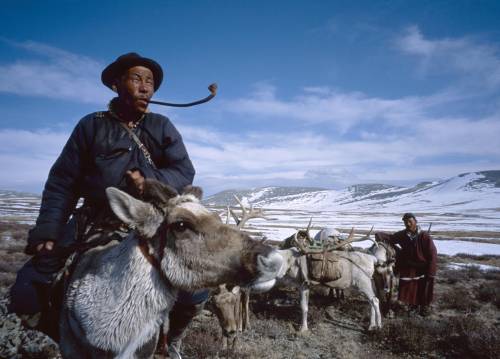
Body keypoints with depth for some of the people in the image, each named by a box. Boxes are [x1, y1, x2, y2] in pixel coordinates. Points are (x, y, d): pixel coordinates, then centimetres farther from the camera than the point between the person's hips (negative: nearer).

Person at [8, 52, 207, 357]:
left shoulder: (162, 127, 8)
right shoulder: (92, 126, 5)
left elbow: (184, 172, 0)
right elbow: (62, 183, 5)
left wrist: (151, 181, -21)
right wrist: (47, 231, -6)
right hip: (94, 224, 1)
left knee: (195, 293, -13)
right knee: (26, 294, -5)